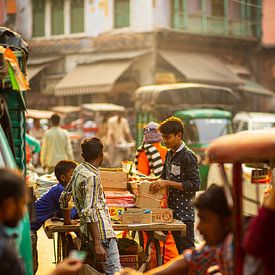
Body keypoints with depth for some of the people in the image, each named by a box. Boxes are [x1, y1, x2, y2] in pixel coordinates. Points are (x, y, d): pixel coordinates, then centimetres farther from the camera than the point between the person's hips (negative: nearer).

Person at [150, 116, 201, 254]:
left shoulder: (188, 156, -14)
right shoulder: (169, 154, 12)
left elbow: (195, 185, -19)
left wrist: (168, 183, -21)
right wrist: (159, 181, 3)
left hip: (184, 213, -8)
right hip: (172, 210, 8)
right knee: (180, 250, 14)